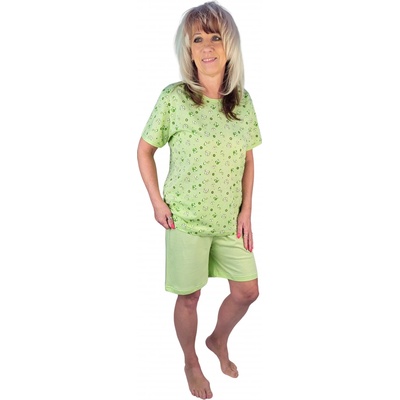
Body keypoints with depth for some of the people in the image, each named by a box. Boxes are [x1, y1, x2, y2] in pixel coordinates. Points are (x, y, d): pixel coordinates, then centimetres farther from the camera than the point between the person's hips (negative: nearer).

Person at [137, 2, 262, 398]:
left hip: (229, 217, 5)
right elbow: (144, 149, -4)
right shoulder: (173, 97, -14)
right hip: (186, 217, -4)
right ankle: (191, 362, 38)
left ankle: (219, 340, 45)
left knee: (247, 291, 14)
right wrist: (157, 201, -8)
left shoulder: (242, 100, -2)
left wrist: (246, 211, 1)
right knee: (189, 296, 11)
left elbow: (248, 158, 6)